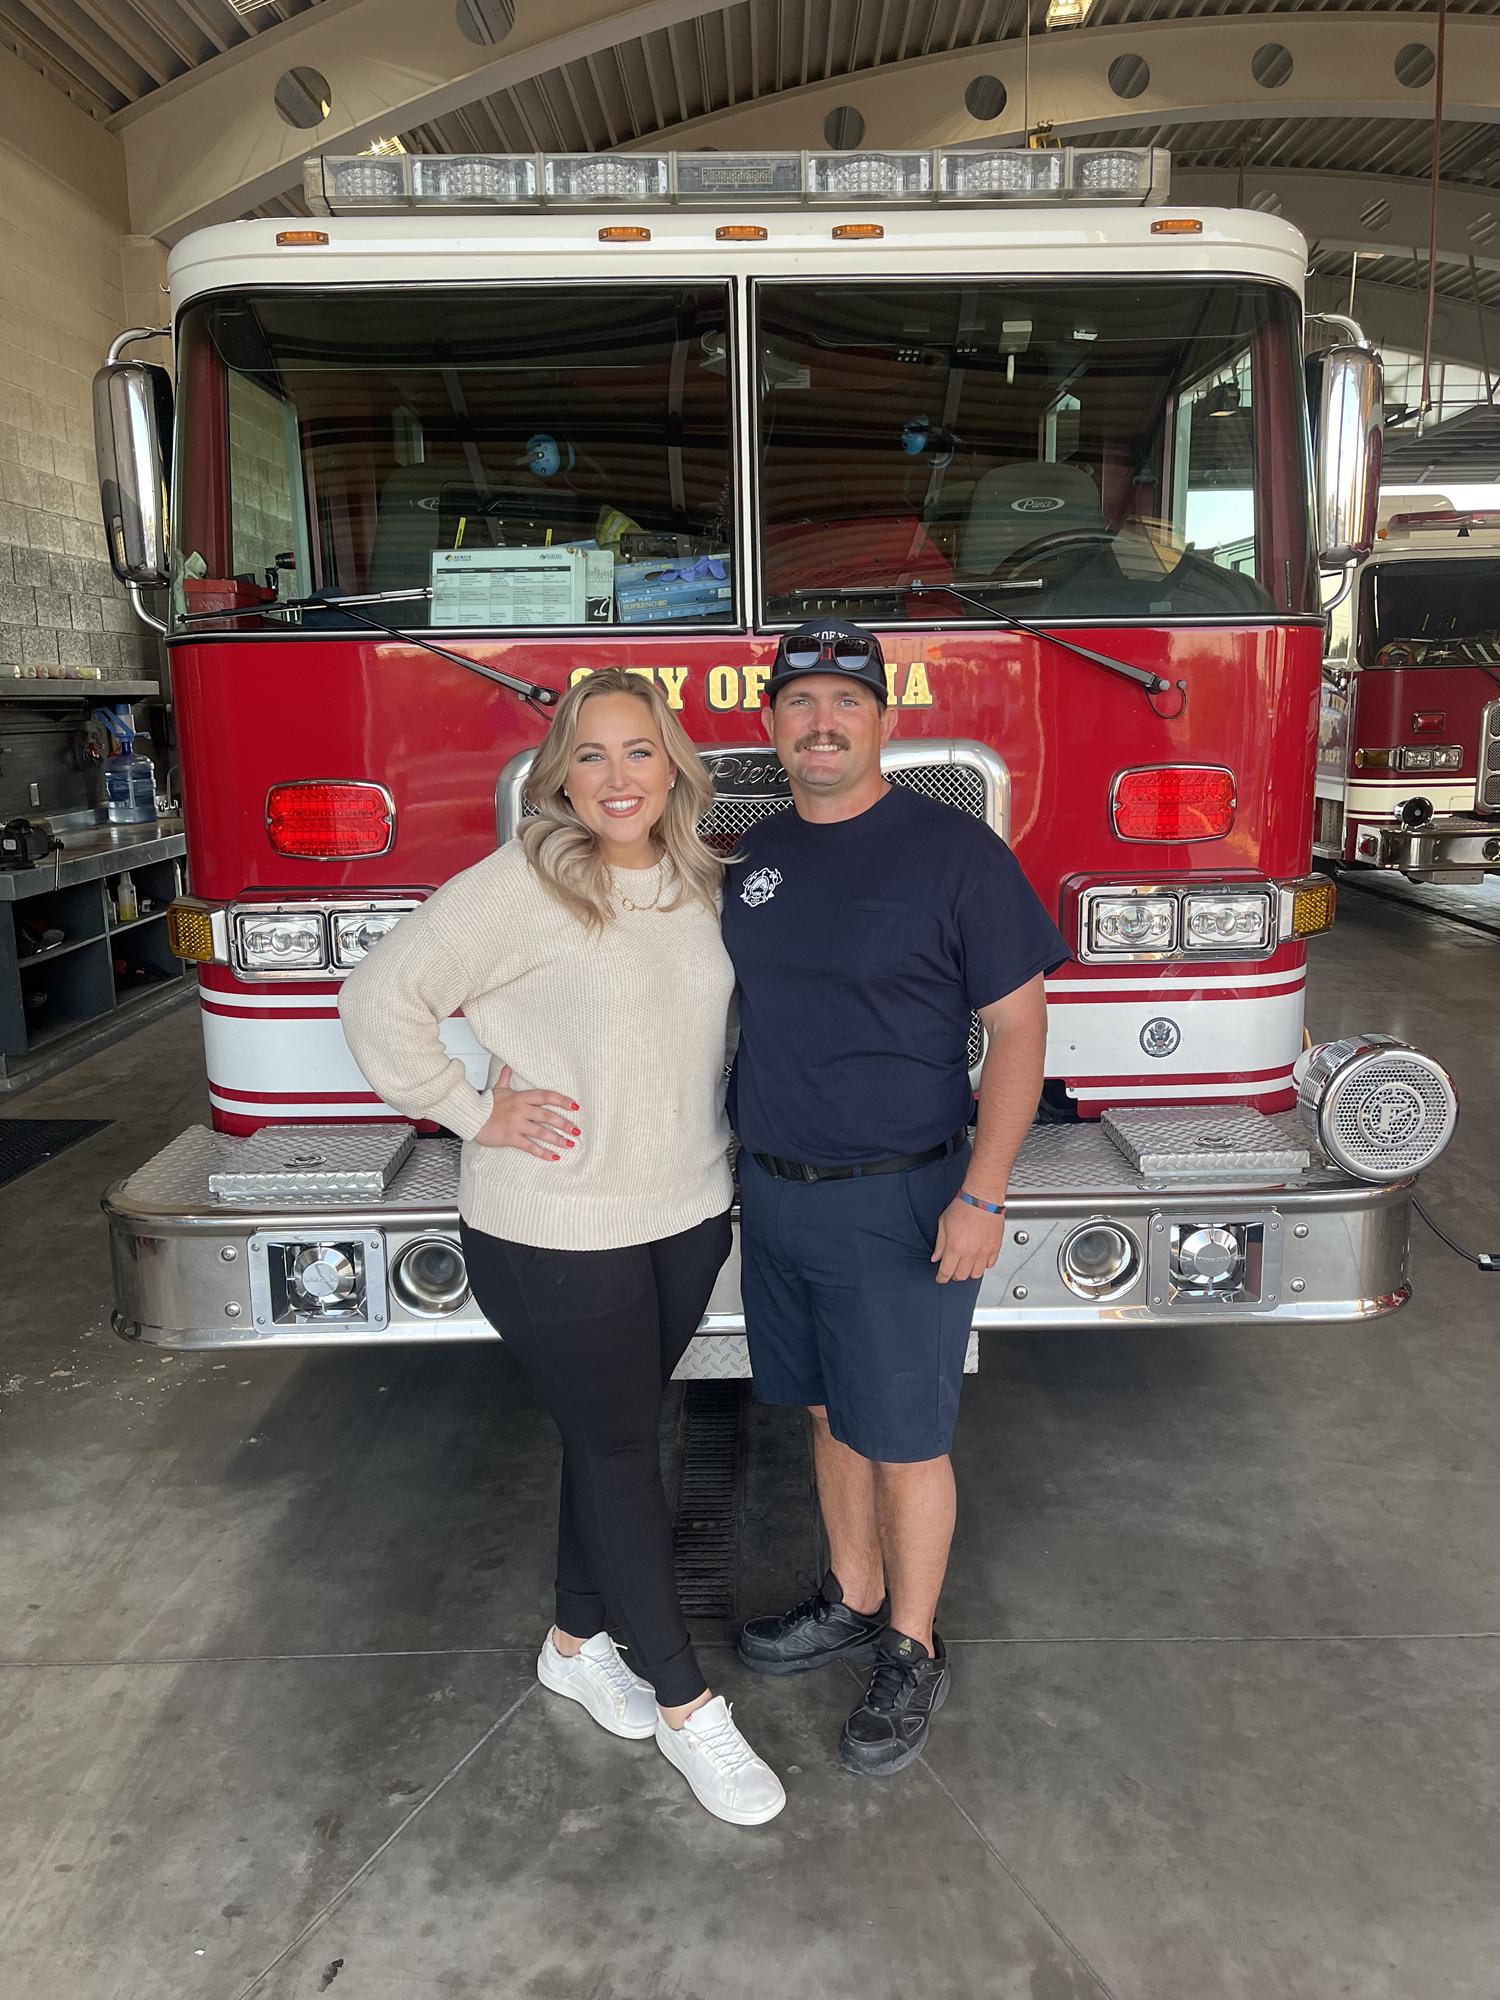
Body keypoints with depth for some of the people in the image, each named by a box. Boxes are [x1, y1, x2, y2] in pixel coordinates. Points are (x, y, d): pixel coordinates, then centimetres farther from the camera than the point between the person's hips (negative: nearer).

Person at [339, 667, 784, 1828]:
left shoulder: (699, 884, 4)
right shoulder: (517, 888, -15)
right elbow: (382, 1000, -14)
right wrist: (476, 1112, -14)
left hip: (687, 1216, 6)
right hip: (557, 1238, -6)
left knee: (618, 1434, 19)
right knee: (619, 1452, 6)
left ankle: (578, 1642, 41)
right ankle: (684, 1704, 22)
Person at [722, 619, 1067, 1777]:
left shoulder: (953, 851, -12)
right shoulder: (760, 854, 6)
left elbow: (1018, 1025, -12)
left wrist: (983, 1195, -18)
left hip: (896, 1205, -6)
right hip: (777, 1195, 6)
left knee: (904, 1441, 7)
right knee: (832, 1414, 20)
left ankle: (913, 1656, 27)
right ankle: (854, 1603, 39)